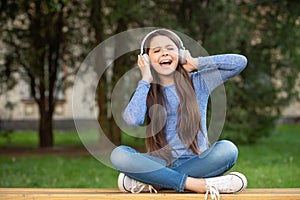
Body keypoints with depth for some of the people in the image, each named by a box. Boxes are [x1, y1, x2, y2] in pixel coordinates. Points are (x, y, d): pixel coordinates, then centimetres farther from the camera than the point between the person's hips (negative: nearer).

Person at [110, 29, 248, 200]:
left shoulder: (198, 82, 7)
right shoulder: (146, 91, 8)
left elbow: (240, 62, -2)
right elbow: (133, 120, -15)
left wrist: (196, 63, 1)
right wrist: (145, 81, -4)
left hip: (196, 161, 0)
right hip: (160, 164, 0)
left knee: (228, 149, -31)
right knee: (119, 155, -26)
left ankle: (153, 182, -25)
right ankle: (195, 184, -31)